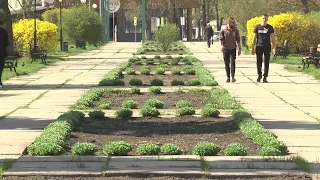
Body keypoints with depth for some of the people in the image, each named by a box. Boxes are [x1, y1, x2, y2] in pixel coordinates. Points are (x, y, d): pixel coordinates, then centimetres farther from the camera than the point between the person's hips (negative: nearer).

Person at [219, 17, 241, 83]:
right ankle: (228, 77, 13)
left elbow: (238, 40, 9)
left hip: (233, 48, 0)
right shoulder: (223, 31, 2)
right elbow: (221, 38, -4)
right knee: (226, 63, 5)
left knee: (233, 62, -12)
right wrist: (221, 45, -22)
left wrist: (239, 49, 7)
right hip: (225, 49, 1)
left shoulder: (235, 30, 4)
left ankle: (233, 77, -10)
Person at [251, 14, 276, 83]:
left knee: (266, 63, -1)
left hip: (267, 47, 0)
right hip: (259, 47, 0)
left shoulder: (270, 27, 5)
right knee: (259, 63, 2)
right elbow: (254, 38, 8)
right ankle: (259, 75, 22)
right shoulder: (257, 27, 6)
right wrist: (253, 48, 4)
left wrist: (274, 48, -4)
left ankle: (265, 77, 6)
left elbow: (273, 38, 5)